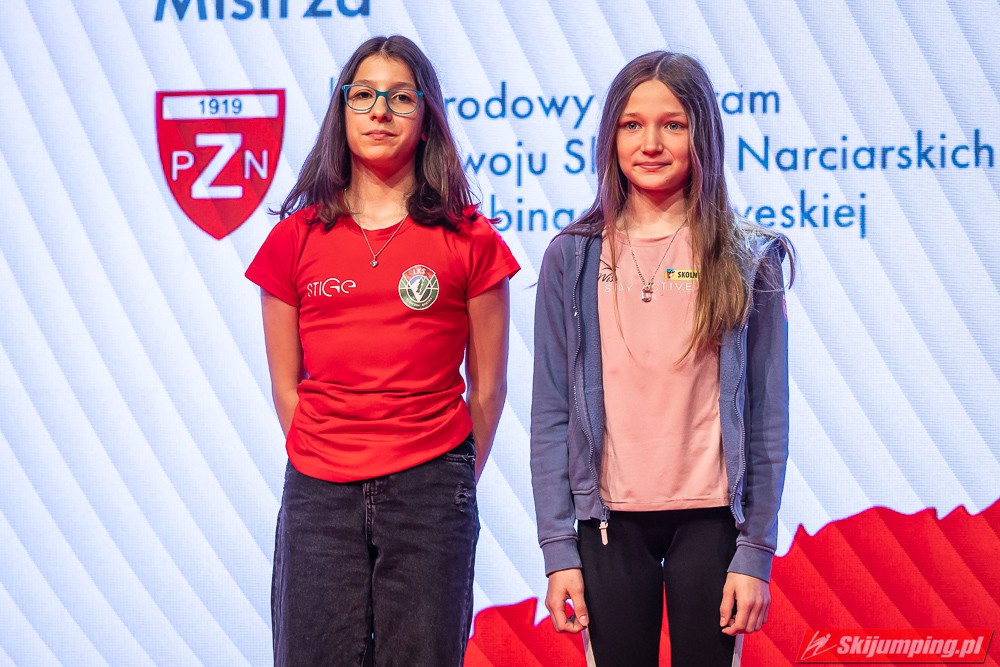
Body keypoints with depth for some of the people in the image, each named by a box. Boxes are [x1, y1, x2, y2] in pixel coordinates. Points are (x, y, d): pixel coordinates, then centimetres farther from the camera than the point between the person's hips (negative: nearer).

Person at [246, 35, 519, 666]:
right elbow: (286, 384, 10)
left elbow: (487, 388, 5)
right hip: (319, 495, 1)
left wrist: (452, 485, 7)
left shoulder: (469, 240, 1)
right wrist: (329, 470, 6)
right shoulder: (296, 239, 6)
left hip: (431, 490, -1)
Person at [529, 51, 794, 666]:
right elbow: (551, 413, 2)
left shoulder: (748, 260, 0)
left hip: (710, 521, -1)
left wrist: (757, 551, -5)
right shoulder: (572, 258, 3)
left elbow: (767, 414, -1)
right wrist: (558, 548, -3)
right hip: (611, 521, 1)